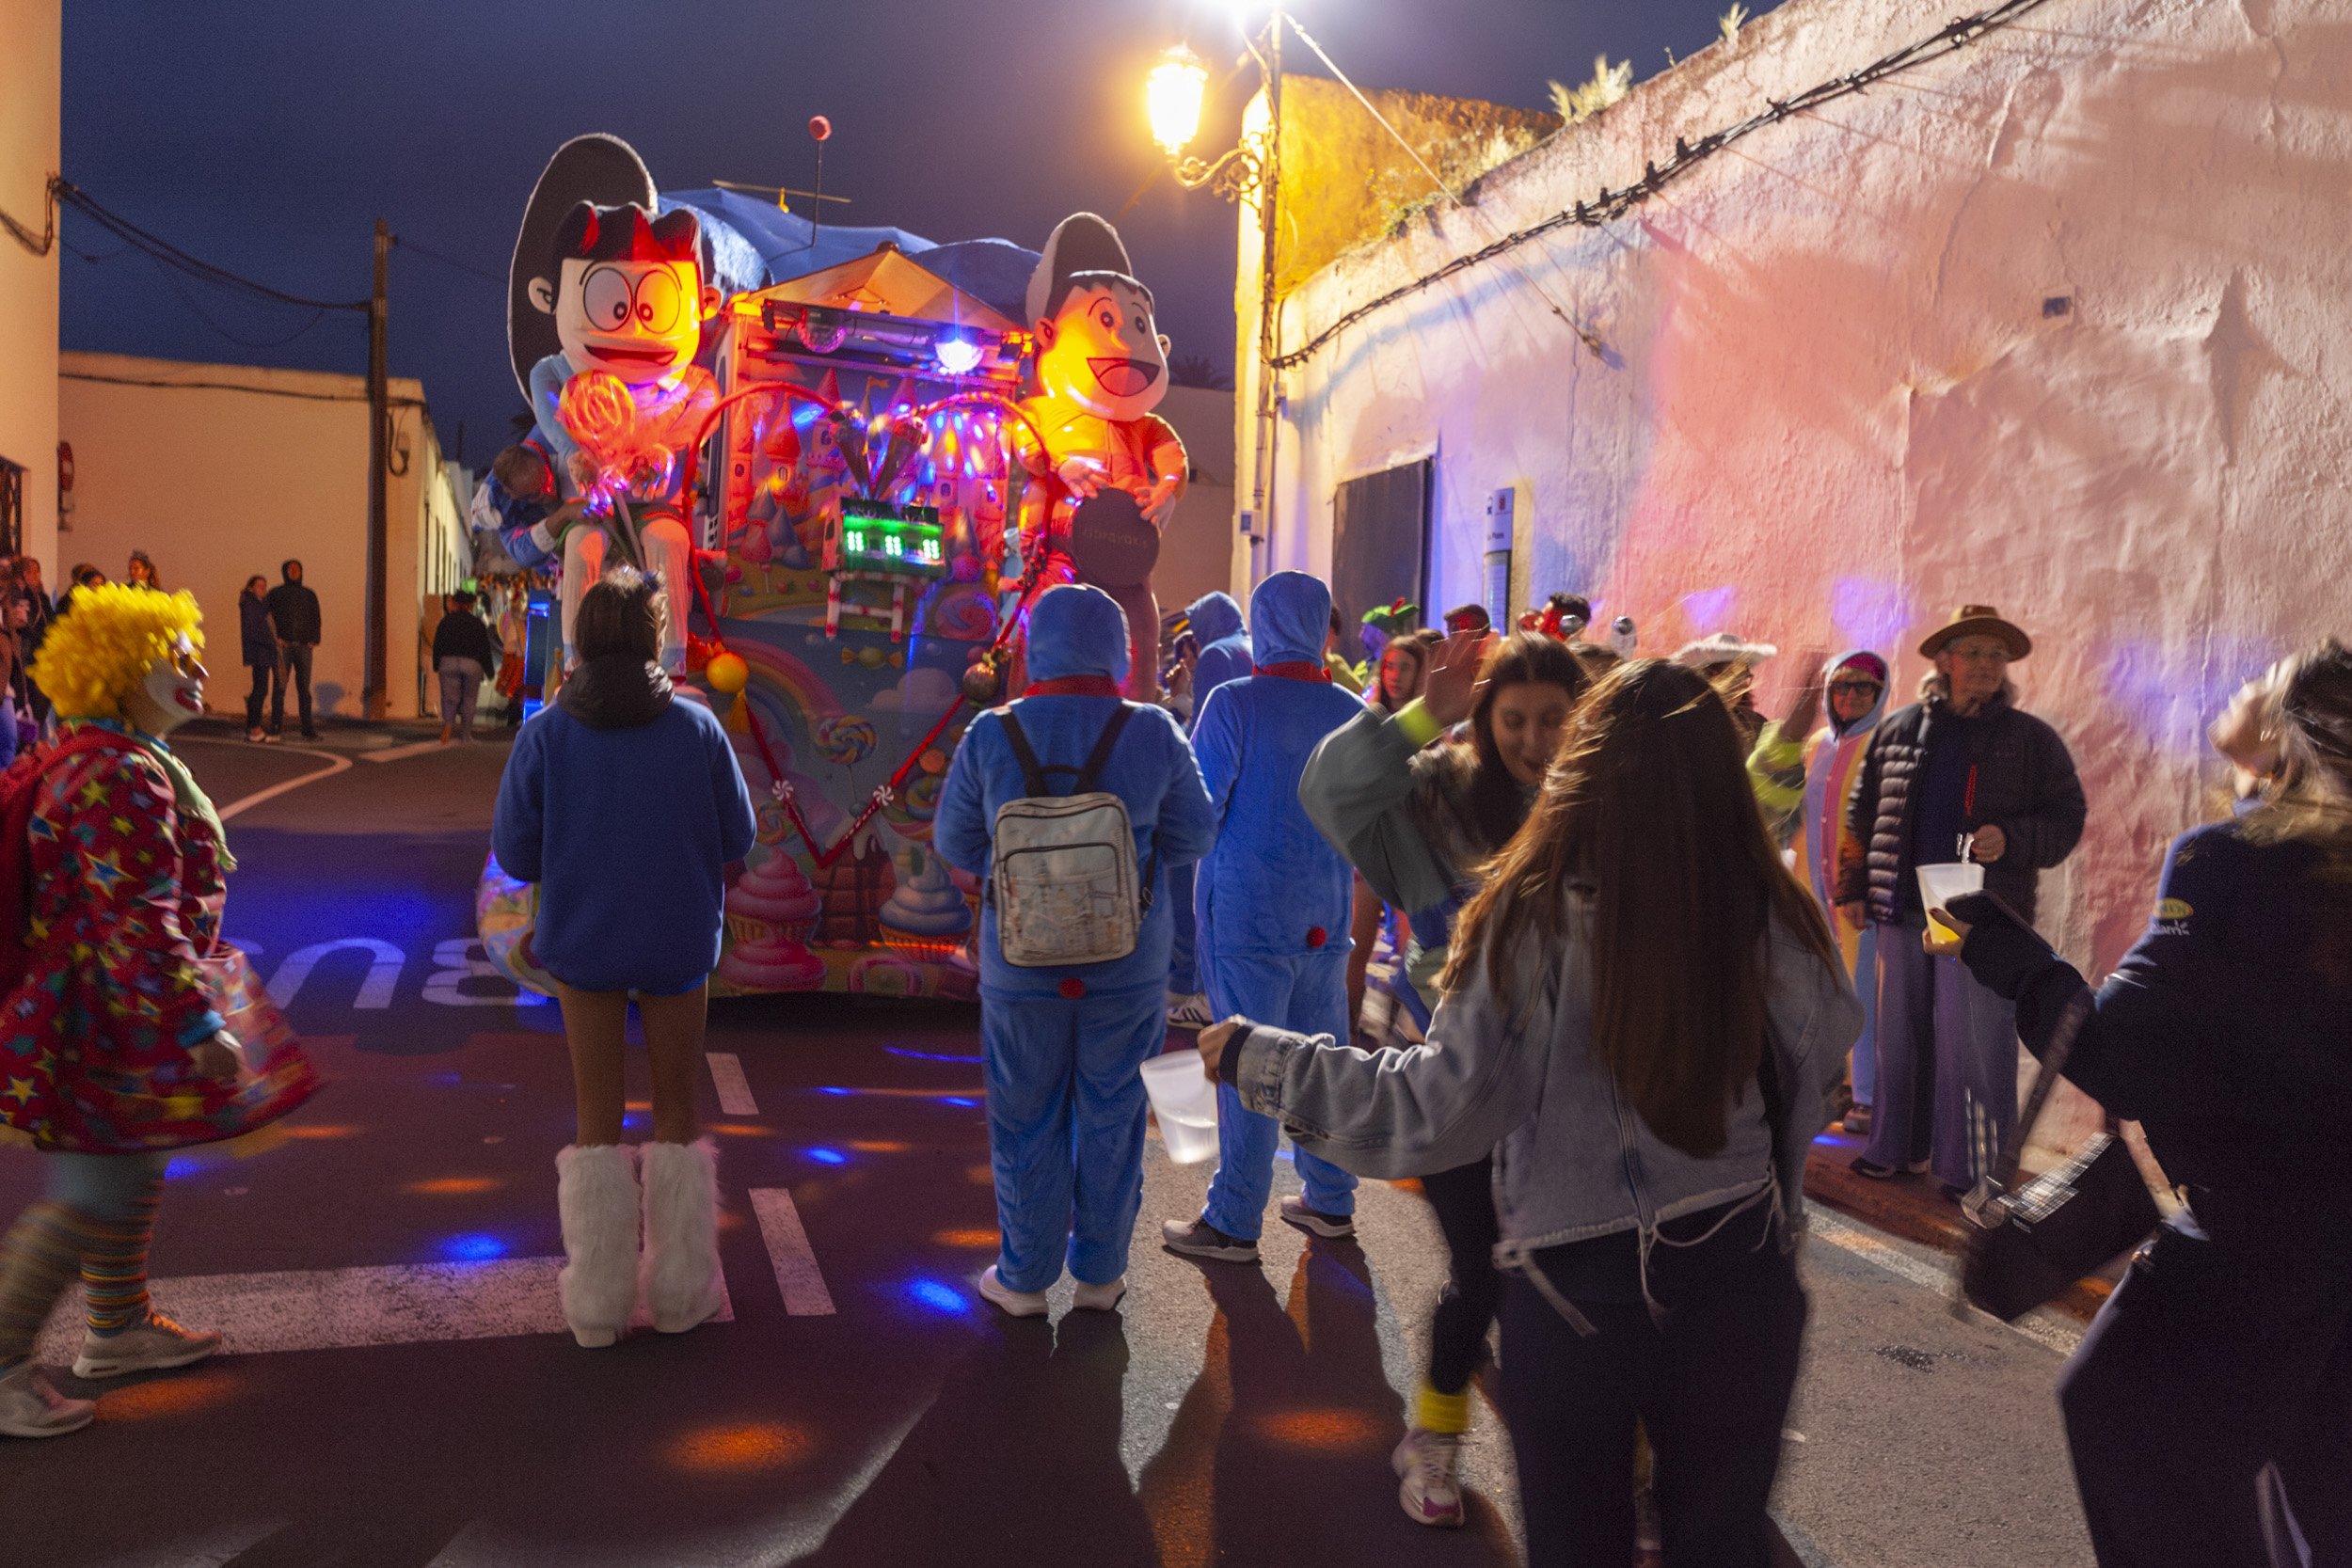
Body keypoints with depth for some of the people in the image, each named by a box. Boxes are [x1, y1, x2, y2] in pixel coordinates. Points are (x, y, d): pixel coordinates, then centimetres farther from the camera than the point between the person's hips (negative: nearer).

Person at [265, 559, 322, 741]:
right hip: (283, 646, -2)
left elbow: (315, 619, 13)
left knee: (304, 688, 1)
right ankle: (276, 726, -4)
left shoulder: (309, 594, 16)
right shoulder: (275, 593, 10)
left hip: (304, 646, 2)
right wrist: (274, 637, -9)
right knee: (279, 686, -6)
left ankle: (308, 728, 1)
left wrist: (314, 640, -2)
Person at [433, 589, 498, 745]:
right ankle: (466, 735, 10)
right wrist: (488, 670, 11)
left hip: (448, 662, 1)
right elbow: (485, 648, 6)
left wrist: (436, 665, 17)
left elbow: (437, 644, 9)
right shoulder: (477, 623, 7)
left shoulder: (446, 621, 10)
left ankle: (448, 724, -26)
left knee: (449, 697, 2)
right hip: (472, 664, -1)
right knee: (468, 700, 8)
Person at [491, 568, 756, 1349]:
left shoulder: (547, 733, -9)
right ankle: (680, 1290, 21)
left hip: (582, 939, 0)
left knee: (595, 1117, 11)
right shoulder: (697, 726, -10)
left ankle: (597, 1301, 19)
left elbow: (515, 854, -7)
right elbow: (737, 838, -5)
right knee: (676, 1108, 14)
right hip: (678, 944, 0)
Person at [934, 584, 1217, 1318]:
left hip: (1021, 961, 0)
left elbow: (955, 843, 1)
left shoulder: (989, 736, -8)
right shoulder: (1153, 733, -10)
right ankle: (1100, 1272, 27)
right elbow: (1193, 837, -1)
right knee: (1111, 1114, 14)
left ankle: (1024, 1277, 25)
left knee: (1026, 1118, 13)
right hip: (1129, 962, 0)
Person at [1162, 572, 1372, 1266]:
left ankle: (1234, 1223, 9)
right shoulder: (1351, 711, 4)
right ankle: (1329, 1202, 26)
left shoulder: (1234, 704, -12)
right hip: (1326, 914, 5)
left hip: (1248, 913, -5)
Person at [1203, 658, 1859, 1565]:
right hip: (1740, 1284, 2)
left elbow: (1435, 1112, -16)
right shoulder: (1775, 921, -11)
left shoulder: (1537, 919, -18)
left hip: (1575, 1291, -2)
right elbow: (1815, 1070, 5)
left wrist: (1258, 1057, -7)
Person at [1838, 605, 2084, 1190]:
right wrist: (1854, 888, 11)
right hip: (1903, 910, 3)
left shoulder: (2030, 739, 4)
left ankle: (1974, 1167, 8)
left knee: (1974, 1043, -3)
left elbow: (2066, 819, 3)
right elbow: (1863, 815, 14)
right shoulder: (1898, 729, 10)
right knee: (1899, 1034, 11)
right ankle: (1894, 1146, 23)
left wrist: (2011, 840, -16)